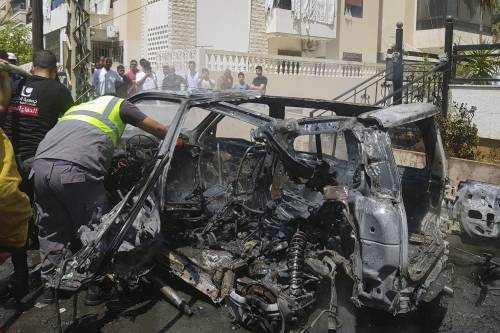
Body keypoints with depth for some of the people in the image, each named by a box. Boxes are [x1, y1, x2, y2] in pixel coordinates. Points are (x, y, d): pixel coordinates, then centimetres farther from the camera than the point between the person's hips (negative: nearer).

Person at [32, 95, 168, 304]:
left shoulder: (78, 107, 36)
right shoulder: (119, 104, 20)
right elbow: (158, 130, 24)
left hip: (41, 165, 6)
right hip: (75, 171, -6)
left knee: (51, 231, 21)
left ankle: (50, 285, 29)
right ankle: (94, 288, 21)